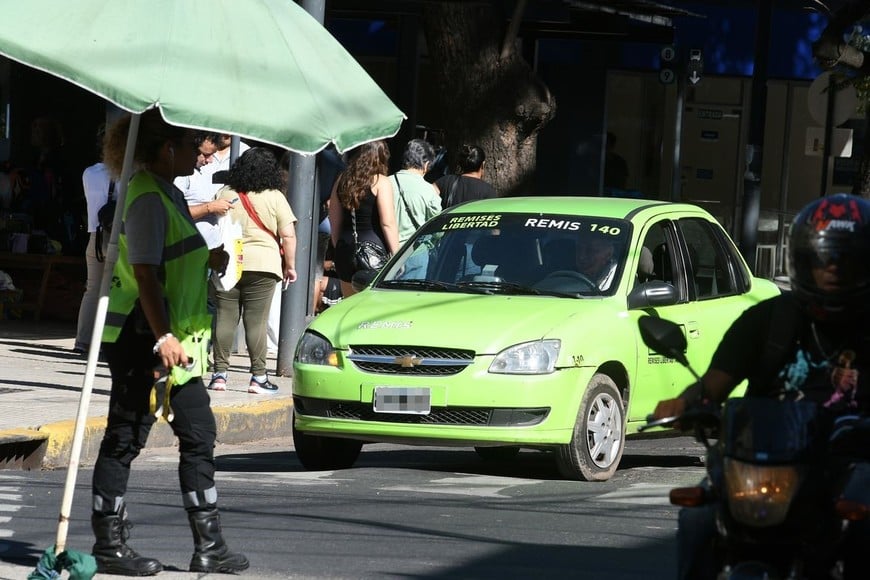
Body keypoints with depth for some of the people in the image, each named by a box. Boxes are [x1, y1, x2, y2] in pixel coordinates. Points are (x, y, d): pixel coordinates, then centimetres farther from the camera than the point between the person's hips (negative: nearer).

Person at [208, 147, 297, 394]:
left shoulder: (225, 194, 4)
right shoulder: (275, 197, -2)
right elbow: (288, 236, -4)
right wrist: (290, 266, 6)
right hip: (262, 265, -2)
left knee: (225, 319, 5)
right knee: (256, 322, -1)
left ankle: (220, 374, 5)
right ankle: (258, 377, 0)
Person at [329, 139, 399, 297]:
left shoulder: (342, 180, 10)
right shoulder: (380, 182, -8)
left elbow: (334, 219, 15)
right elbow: (388, 223, -13)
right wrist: (396, 254, -8)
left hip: (346, 249, 6)